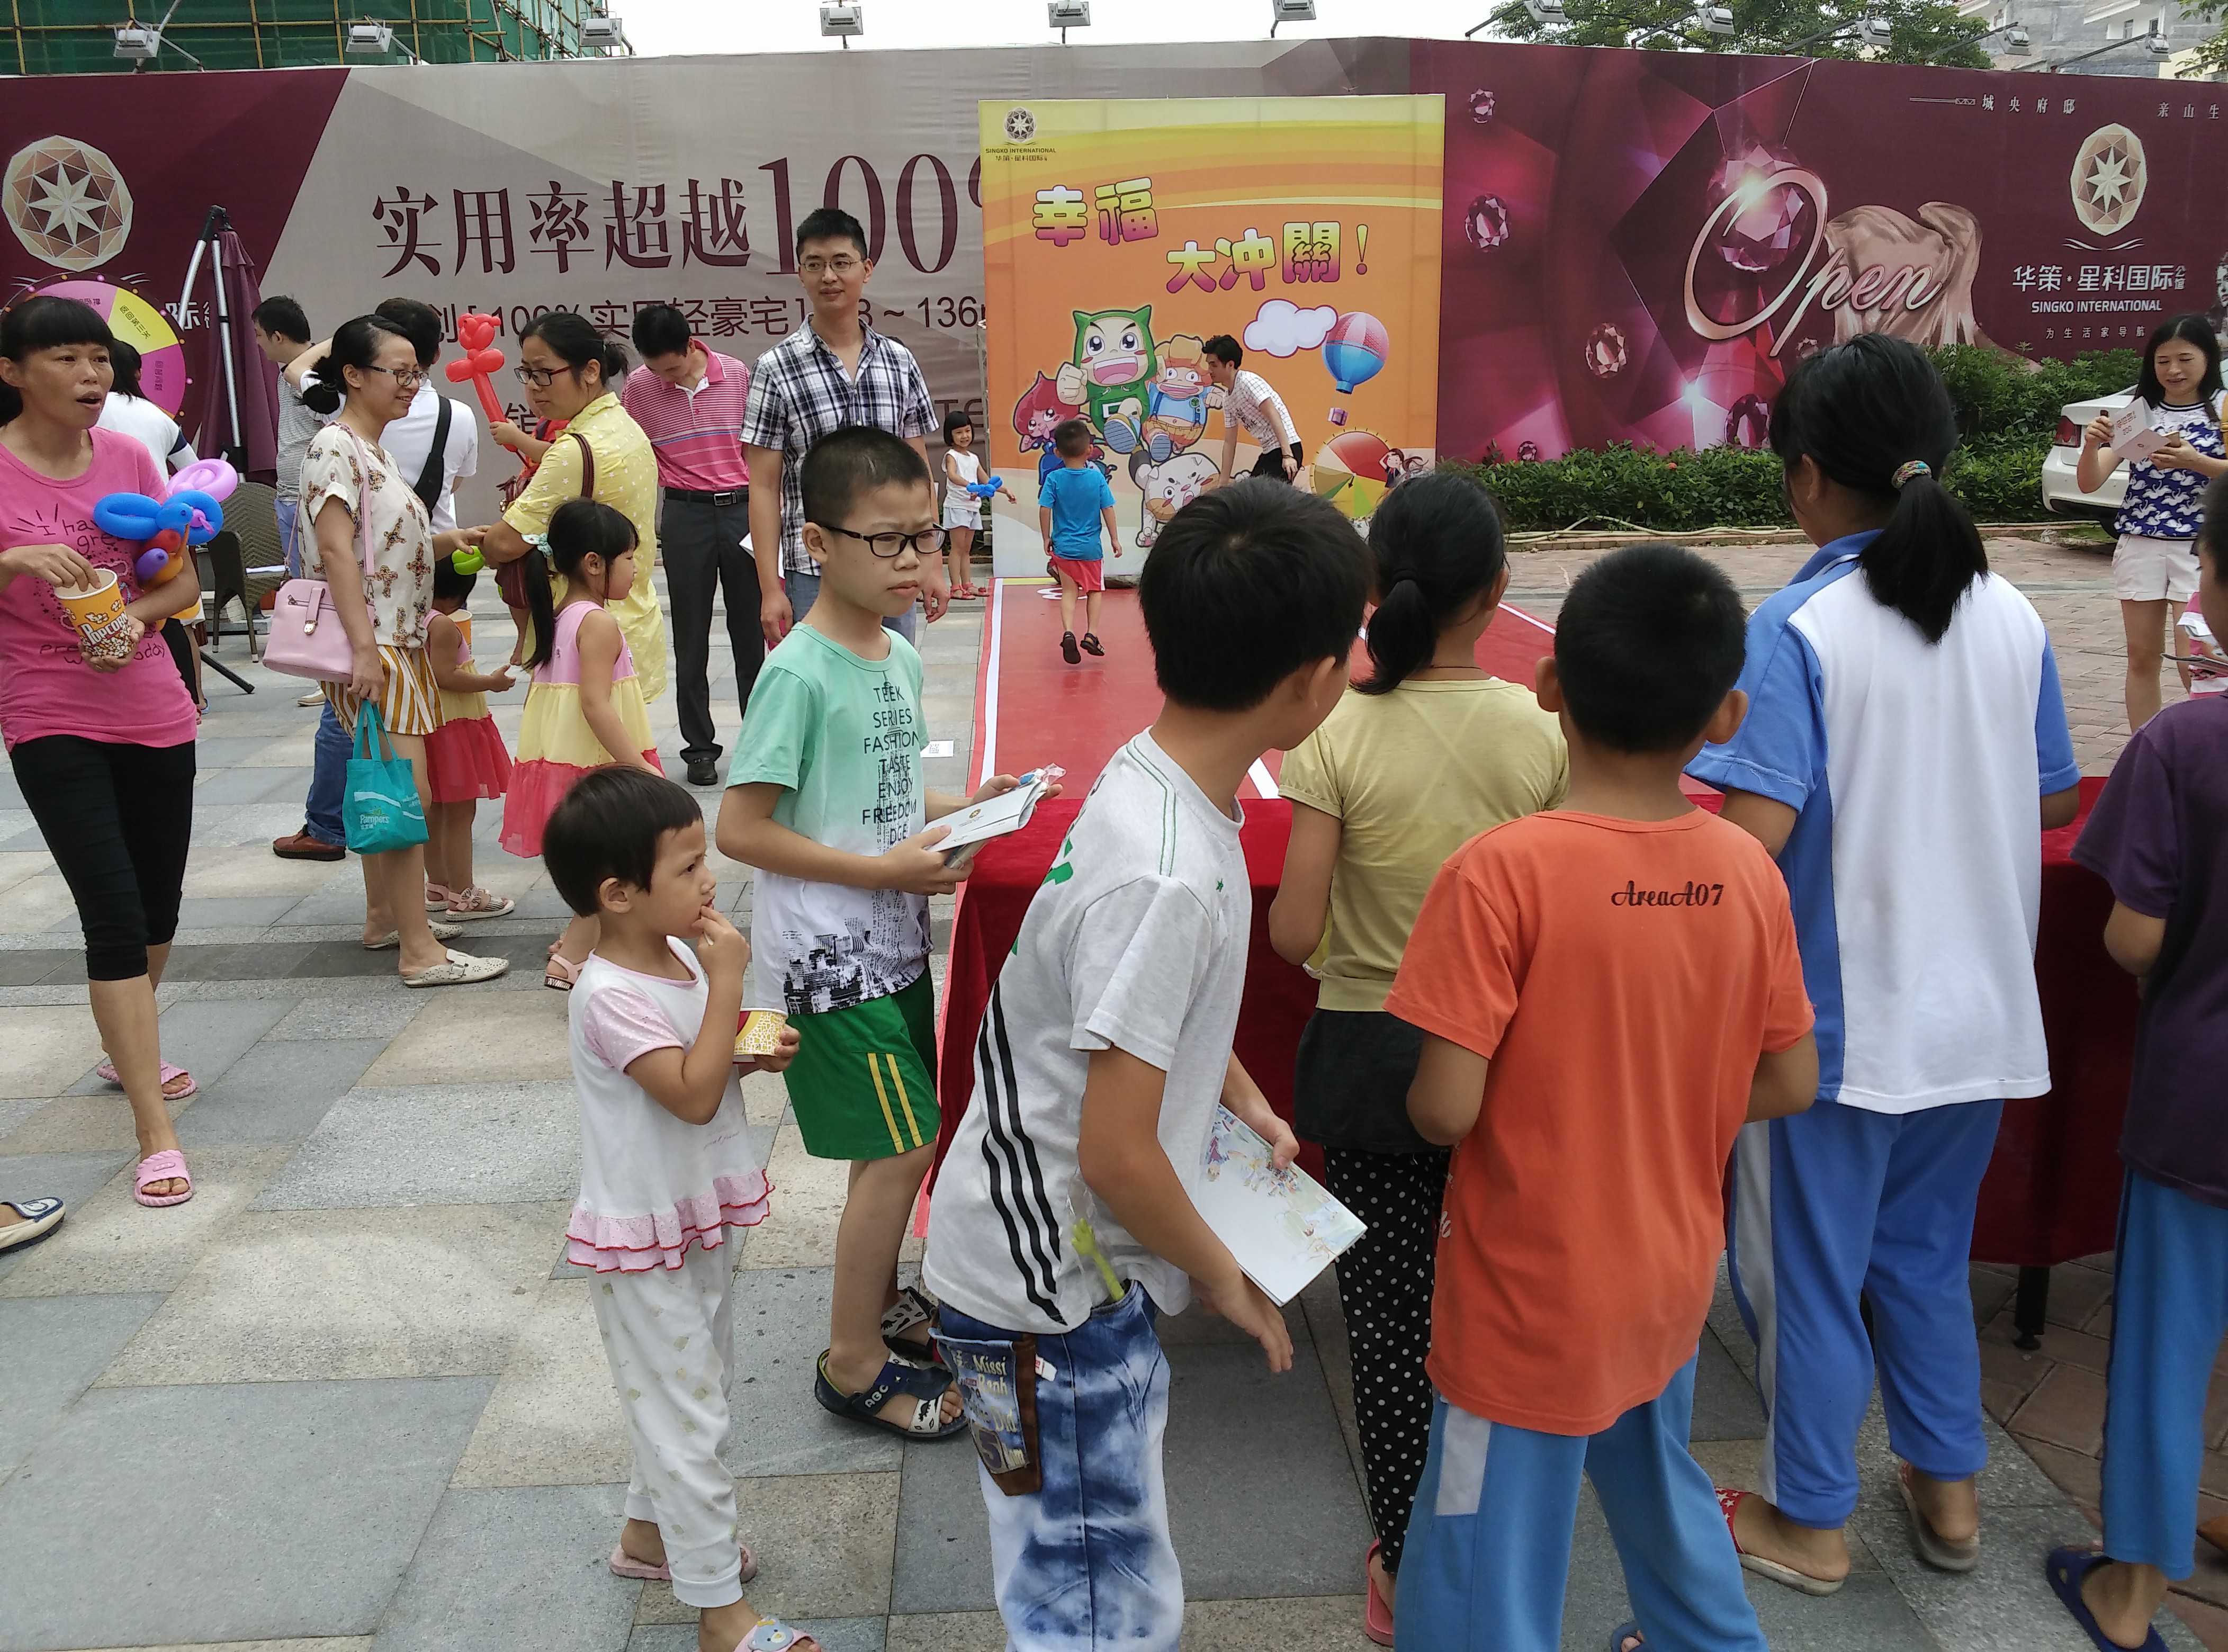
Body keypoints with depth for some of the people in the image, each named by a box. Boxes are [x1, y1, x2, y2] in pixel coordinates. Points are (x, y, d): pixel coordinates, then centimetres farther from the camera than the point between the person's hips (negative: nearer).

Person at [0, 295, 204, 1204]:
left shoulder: (127, 458, 2)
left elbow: (184, 579, 8)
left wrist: (138, 618, -11)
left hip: (152, 710, 5)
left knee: (158, 908, 16)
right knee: (115, 916, -9)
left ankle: (125, 1048, 45)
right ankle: (156, 1137, -4)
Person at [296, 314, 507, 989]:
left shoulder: (373, 449, 17)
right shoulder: (335, 446, -12)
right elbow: (337, 550, -19)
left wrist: (445, 541, 3)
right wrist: (364, 648, -25)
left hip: (401, 640, 10)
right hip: (370, 644, -10)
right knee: (407, 790, -12)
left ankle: (384, 916, 28)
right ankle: (420, 952, -10)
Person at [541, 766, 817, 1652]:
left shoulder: (682, 954, -1)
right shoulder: (610, 996, -27)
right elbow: (692, 1095, -33)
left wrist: (755, 1052, -6)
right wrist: (727, 980, -31)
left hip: (700, 1218, 9)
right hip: (647, 1244, -9)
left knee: (693, 1392, 24)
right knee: (689, 1420, 2)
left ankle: (650, 1532, 44)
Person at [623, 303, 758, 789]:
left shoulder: (738, 376, -2)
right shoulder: (639, 389, -1)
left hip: (743, 509, 0)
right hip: (686, 516, 0)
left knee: (751, 632, 7)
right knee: (691, 639, 5)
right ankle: (700, 746, 13)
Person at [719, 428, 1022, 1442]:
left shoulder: (899, 656, 6)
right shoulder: (799, 674, -20)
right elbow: (740, 828, -21)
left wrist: (958, 809, 0)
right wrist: (884, 870, -21)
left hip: (892, 941, 8)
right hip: (828, 954, -8)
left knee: (898, 1140, 17)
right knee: (903, 1148, -4)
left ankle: (880, 1301, 38)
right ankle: (853, 1365, 12)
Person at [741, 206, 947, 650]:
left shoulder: (900, 362, 7)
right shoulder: (776, 369, -2)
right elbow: (765, 488, -2)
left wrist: (932, 564, 8)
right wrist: (771, 590, -7)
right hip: (814, 578, -3)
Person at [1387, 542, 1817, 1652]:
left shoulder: (1503, 873, -24)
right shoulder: (1749, 872, -8)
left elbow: (1443, 1109, -24)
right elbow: (1789, 1084, 0)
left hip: (1531, 1298, -5)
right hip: (1670, 1277, 6)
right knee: (1661, 1487, 32)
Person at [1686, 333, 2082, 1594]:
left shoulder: (1799, 629, -18)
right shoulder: (2013, 616, 0)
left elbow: (1757, 828, -25)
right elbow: (2056, 800, 9)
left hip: (1840, 1014, -5)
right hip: (1976, 1006, 6)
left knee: (1810, 1267, 12)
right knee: (1929, 1251, 23)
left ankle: (1810, 1520, 27)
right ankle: (1949, 1490, 37)